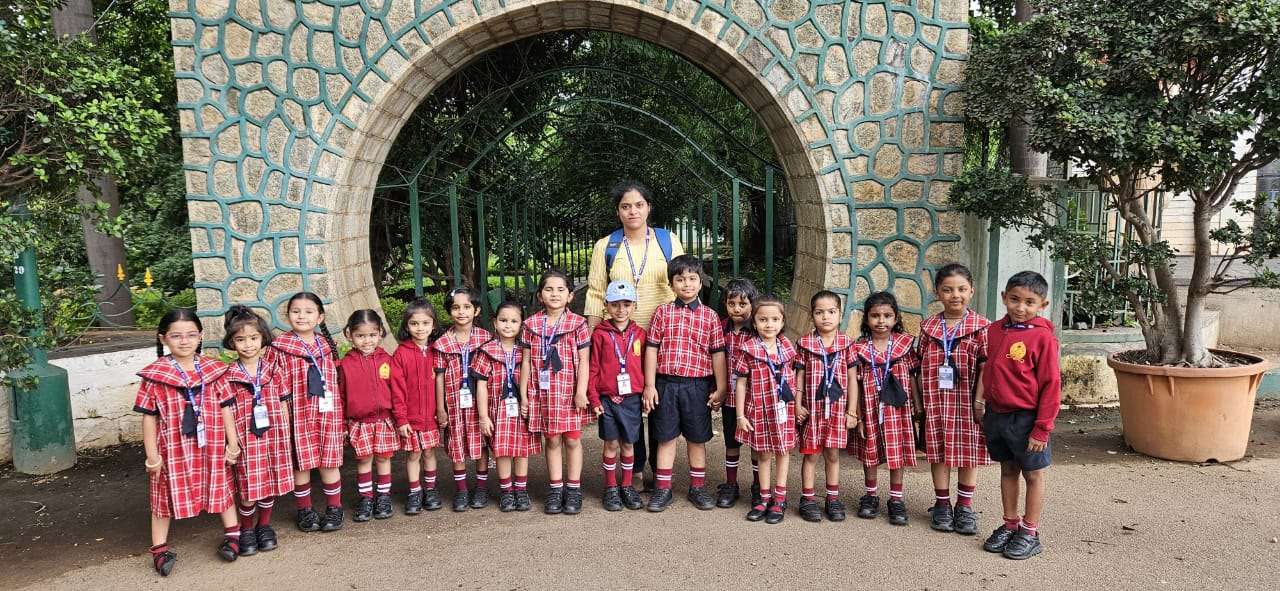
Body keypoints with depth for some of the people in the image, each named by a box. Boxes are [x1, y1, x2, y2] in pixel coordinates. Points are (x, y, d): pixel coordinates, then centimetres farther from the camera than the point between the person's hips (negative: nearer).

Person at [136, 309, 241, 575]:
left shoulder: (213, 370, -3)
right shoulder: (155, 376, -9)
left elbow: (226, 409, 1)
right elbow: (149, 417, -5)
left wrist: (232, 443, 1)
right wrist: (152, 454, -6)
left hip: (211, 447, 2)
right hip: (173, 449, -2)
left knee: (220, 488, 17)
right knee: (166, 495, 12)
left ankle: (233, 534, 34)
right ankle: (159, 549, 25)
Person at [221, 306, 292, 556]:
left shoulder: (274, 372, 1)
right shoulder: (228, 377, -5)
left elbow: (283, 407, 6)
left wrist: (284, 437, 5)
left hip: (273, 438, 2)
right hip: (245, 440, -2)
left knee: (270, 485, 11)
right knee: (248, 490, 2)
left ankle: (264, 526, 31)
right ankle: (246, 530, 25)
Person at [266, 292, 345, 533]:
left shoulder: (327, 345, 7)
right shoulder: (279, 347, -5)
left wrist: (342, 413, 11)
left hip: (328, 413, 2)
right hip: (297, 414, -2)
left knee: (329, 461, 8)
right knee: (301, 463, 7)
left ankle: (334, 508, 23)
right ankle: (305, 510, 25)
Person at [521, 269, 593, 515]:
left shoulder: (577, 323, -3)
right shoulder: (531, 325, 2)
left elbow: (584, 360, -4)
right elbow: (526, 362, 4)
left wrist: (581, 391, -11)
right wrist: (523, 393, 2)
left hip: (570, 391, -1)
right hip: (543, 392, 2)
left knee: (572, 440, 6)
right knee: (552, 440, 10)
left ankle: (573, 490, 18)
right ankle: (555, 489, 20)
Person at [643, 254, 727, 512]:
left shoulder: (710, 316, 1)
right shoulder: (662, 313, 2)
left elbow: (717, 354, 2)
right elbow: (652, 349, 1)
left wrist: (720, 388, 0)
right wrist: (649, 385, -2)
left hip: (698, 385, 0)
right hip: (665, 383, 0)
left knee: (697, 439, 11)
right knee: (666, 437, 9)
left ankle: (697, 487, 26)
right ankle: (663, 489, 20)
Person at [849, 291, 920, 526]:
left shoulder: (905, 344, -2)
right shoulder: (859, 348, -3)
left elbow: (912, 378, 3)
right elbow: (855, 383, -2)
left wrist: (918, 407, 3)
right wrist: (854, 414, -3)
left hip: (897, 408, 0)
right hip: (870, 408, 0)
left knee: (897, 453, 6)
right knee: (870, 453, 12)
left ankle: (896, 499, 19)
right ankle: (871, 496, 28)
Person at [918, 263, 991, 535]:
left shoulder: (980, 326, -3)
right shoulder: (928, 327, 4)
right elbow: (921, 365, 7)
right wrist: (919, 398, 4)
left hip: (967, 399, -1)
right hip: (936, 400, 2)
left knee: (969, 451, 7)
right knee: (939, 451, 9)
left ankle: (965, 506, 22)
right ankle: (942, 504, 22)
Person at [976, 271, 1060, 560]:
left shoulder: (1043, 337, -14)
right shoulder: (994, 331, 3)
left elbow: (1050, 385, -13)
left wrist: (1042, 428, -14)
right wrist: (980, 401, 13)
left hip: (1025, 417, -5)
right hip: (996, 414, 6)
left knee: (1033, 474, 10)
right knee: (1008, 470, 17)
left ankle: (1030, 533, 21)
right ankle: (1010, 525, 30)